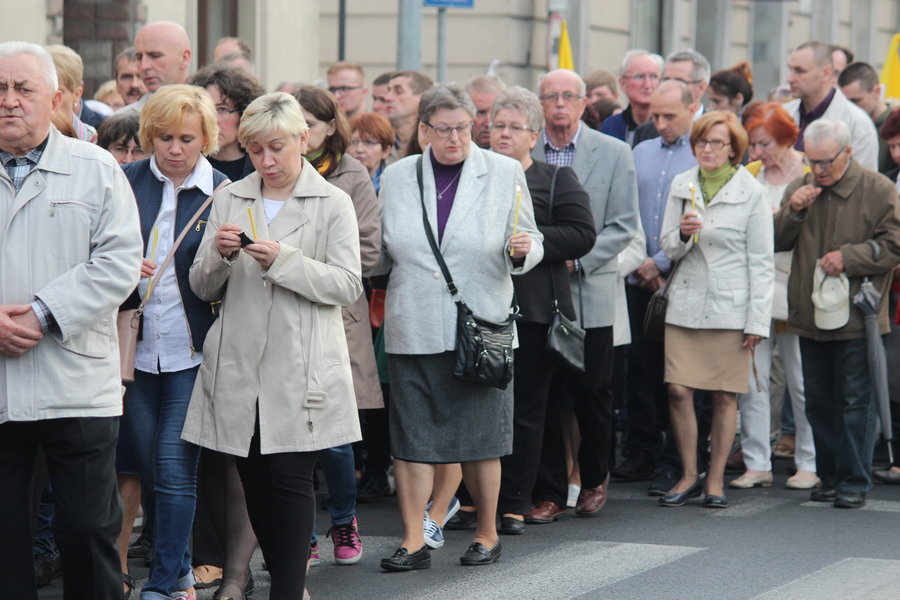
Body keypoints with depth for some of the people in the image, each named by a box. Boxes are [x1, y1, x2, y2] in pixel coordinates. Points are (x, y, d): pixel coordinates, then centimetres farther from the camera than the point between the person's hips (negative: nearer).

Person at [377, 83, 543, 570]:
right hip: (413, 328, 2)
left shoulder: (504, 173, 2)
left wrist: (523, 250, -18)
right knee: (410, 438, 0)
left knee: (480, 439, 3)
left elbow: (528, 246, 3)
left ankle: (486, 534, 19)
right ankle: (413, 541, 6)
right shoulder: (396, 177, 7)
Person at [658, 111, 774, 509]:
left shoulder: (750, 192, -1)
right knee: (678, 391, -4)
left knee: (724, 396, 1)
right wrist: (682, 234, -13)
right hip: (685, 302, 3)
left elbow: (761, 262, 0)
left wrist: (757, 321, -5)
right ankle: (689, 476, 11)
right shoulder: (681, 185, 9)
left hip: (730, 307, -3)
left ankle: (715, 479, 13)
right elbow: (668, 248, 11)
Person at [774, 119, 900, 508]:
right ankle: (829, 477, 19)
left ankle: (854, 483, 2)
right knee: (819, 402, 11)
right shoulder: (799, 189, 11)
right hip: (810, 316, 5)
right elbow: (776, 242, 10)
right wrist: (793, 211, -7)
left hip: (857, 318, -5)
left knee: (856, 401, -3)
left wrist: (848, 257, -15)